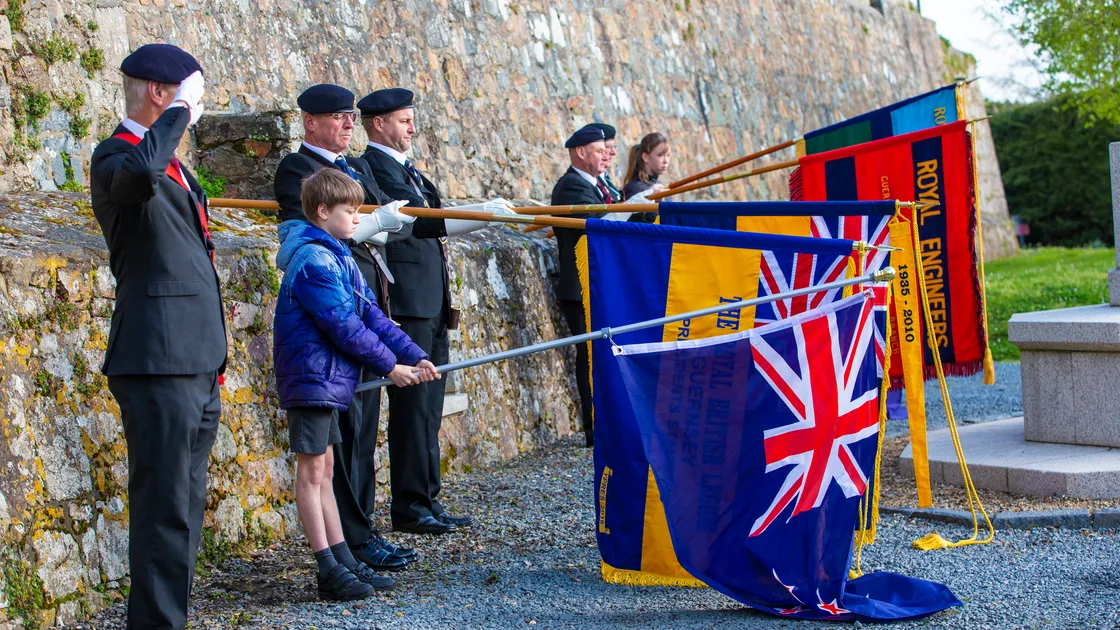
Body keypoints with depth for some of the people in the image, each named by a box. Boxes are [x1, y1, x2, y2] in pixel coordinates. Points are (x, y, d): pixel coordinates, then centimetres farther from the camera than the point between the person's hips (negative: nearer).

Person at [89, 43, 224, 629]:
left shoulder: (173, 163, 20)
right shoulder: (115, 156, -9)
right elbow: (140, 173, -37)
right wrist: (179, 112, -22)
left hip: (197, 367, 10)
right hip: (158, 365, -9)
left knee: (185, 509, 14)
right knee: (164, 509, -8)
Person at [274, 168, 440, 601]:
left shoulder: (338, 257, 15)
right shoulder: (314, 260, -17)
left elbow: (371, 315, 11)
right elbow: (344, 326, -20)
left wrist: (414, 356, 2)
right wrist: (389, 366, -11)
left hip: (327, 376, 10)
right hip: (310, 377, -10)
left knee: (324, 469, 13)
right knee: (311, 471, -3)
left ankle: (344, 561, 18)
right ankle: (330, 573, 0)